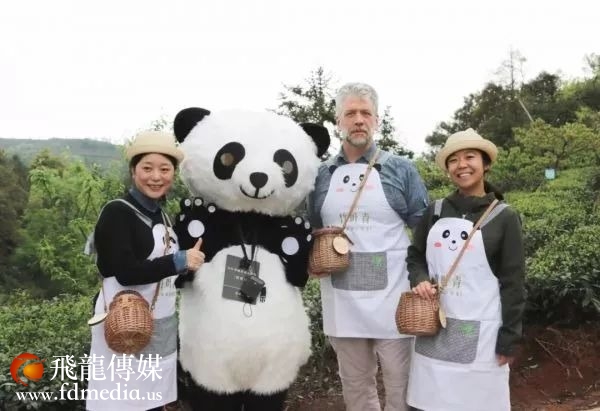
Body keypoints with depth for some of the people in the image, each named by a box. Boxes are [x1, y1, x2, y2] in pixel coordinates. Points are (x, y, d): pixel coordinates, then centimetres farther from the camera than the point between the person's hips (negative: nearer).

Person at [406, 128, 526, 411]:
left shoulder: (504, 217, -4)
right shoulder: (436, 211, 5)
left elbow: (513, 282, -3)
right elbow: (415, 255, 14)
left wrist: (509, 338, -4)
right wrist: (420, 280, -7)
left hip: (480, 331, -3)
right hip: (433, 328, 3)